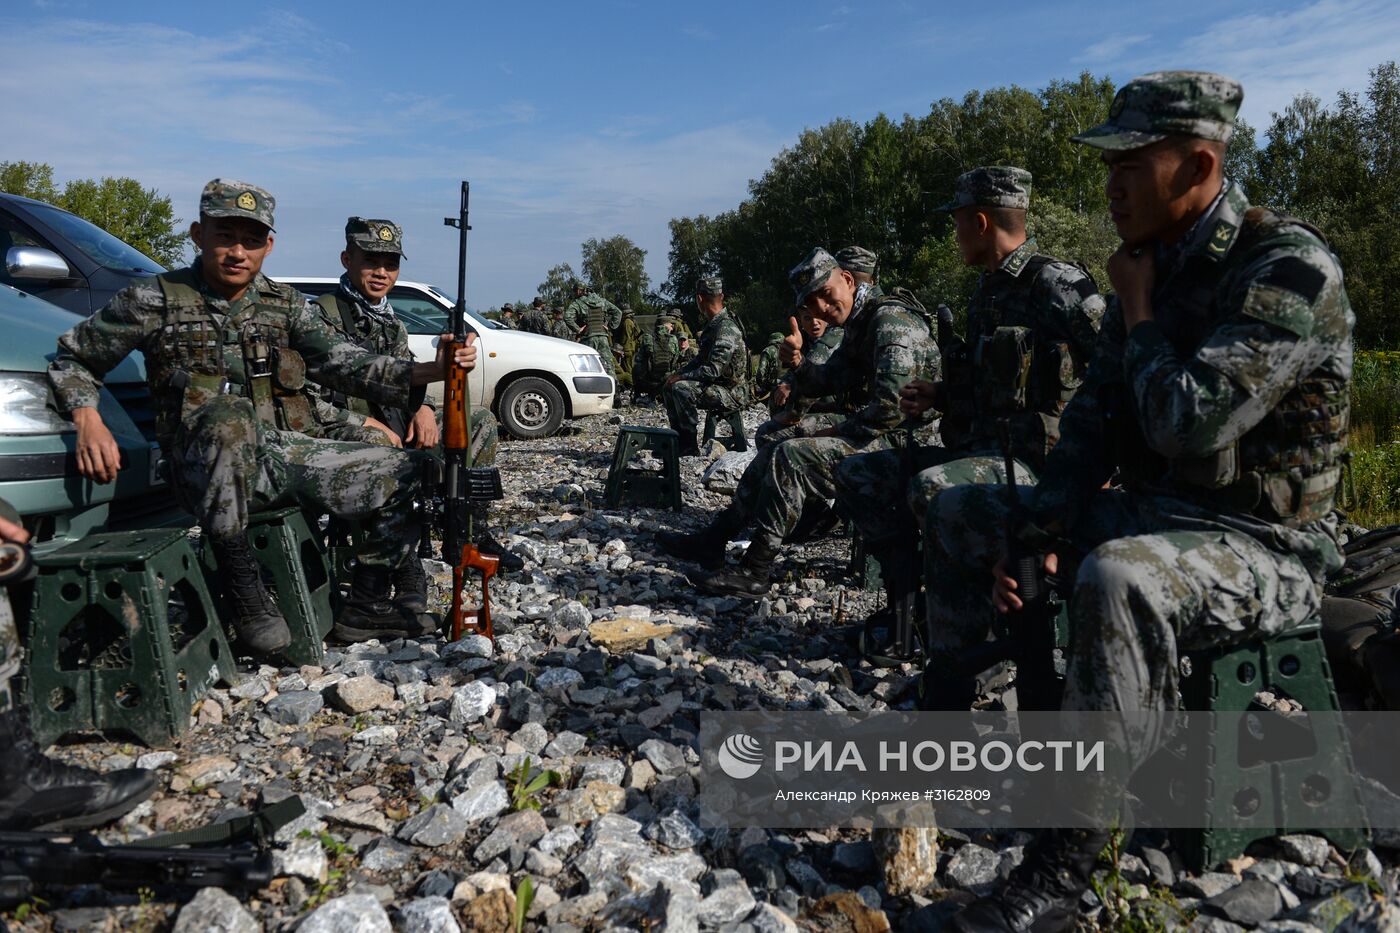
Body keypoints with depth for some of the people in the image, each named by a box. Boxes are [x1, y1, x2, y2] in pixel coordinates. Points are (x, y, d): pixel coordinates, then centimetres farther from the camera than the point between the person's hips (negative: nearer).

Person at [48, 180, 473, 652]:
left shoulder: (286, 304, 11)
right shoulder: (154, 301, 1)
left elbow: (344, 362, -1)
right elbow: (72, 360, 10)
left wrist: (429, 371, -17)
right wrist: (88, 421, -12)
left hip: (281, 453, 4)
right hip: (207, 469, -4)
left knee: (401, 474, -9)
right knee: (228, 416, -39)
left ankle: (364, 605, 5)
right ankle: (242, 585, -26)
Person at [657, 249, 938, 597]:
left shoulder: (890, 318, -16)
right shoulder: (858, 327, 17)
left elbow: (892, 404, -27)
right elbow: (825, 383, 14)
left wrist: (840, 431, -14)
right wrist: (798, 362, -7)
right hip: (878, 438, 11)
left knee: (791, 457, -22)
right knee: (772, 452, 12)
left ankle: (754, 574, -18)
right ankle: (712, 542, 11)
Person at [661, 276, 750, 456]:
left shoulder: (726, 328, -21)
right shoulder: (712, 324, 11)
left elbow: (713, 370, -27)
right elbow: (700, 359, 21)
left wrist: (681, 377, -16)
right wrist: (677, 373, 6)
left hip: (733, 394, -10)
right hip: (717, 386, 10)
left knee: (681, 389, -27)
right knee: (669, 388, 12)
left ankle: (690, 448, -19)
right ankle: (679, 440, 12)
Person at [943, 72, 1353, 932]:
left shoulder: (1288, 267, -19)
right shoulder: (1156, 266, 7)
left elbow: (1188, 425, -30)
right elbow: (1092, 421, 8)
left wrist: (1138, 311, -13)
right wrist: (1039, 529, -6)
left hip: (1264, 546, -8)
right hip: (1152, 512, 9)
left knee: (1116, 579, -41)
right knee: (962, 513, 8)